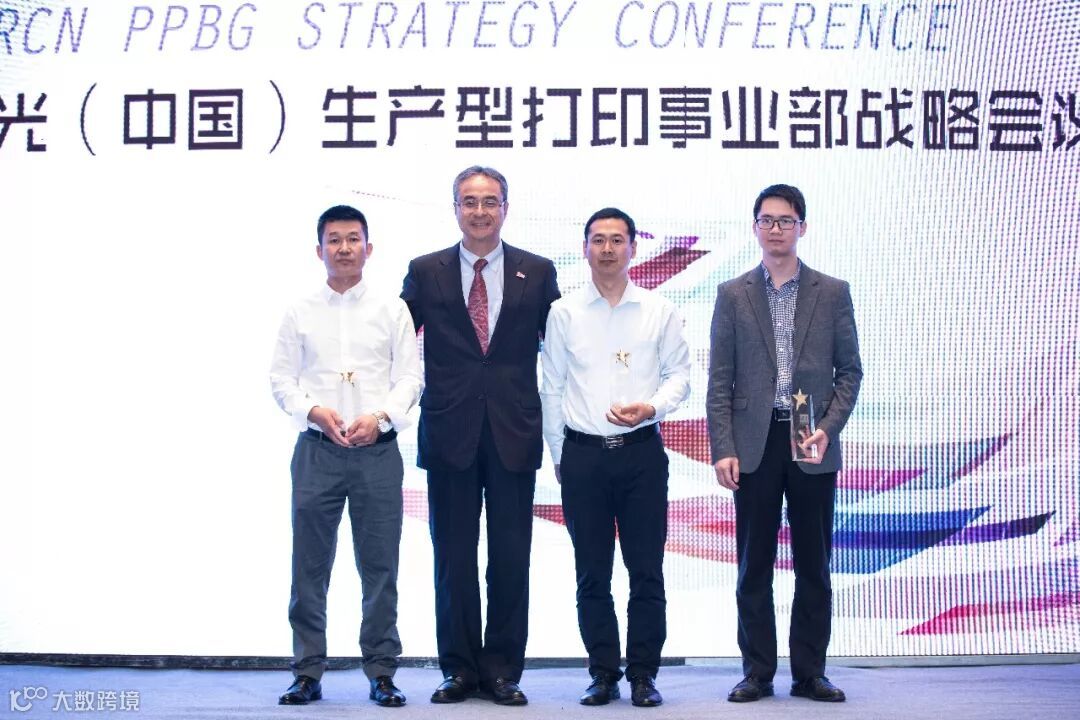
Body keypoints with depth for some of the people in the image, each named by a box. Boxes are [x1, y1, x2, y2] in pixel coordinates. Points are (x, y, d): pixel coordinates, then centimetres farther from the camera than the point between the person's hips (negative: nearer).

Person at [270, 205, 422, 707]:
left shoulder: (392, 309, 8)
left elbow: (410, 376, 4)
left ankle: (381, 673, 9)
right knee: (309, 564, 2)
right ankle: (308, 673, 11)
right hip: (317, 450, 1)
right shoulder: (300, 313, 9)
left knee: (380, 566, 1)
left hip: (378, 450, 0)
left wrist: (381, 417, -12)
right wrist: (315, 411, -11)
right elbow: (281, 377, 6)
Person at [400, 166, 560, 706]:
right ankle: (459, 667, 15)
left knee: (510, 557, 2)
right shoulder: (425, 272, 6)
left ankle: (503, 668, 13)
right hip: (449, 433, 0)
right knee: (453, 557, 5)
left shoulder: (538, 272, 6)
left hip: (514, 434, 0)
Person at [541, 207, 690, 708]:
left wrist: (651, 407, -12)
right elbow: (552, 388, 9)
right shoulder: (564, 313, 6)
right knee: (592, 574, 6)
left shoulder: (660, 311, 5)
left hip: (642, 450, 0)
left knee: (646, 570, 0)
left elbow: (679, 374, 7)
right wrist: (558, 454, 7)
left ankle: (643, 674, 11)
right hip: (582, 454, 1)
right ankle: (603, 673, 16)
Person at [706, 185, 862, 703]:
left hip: (812, 446, 0)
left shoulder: (833, 293, 7)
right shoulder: (733, 295, 6)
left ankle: (809, 673, 14)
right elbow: (719, 381, 3)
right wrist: (722, 449, -5)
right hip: (754, 446, 0)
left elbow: (849, 371, 6)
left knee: (813, 565, 5)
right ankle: (757, 673, 12)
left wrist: (828, 429, -8)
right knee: (754, 566, 4)